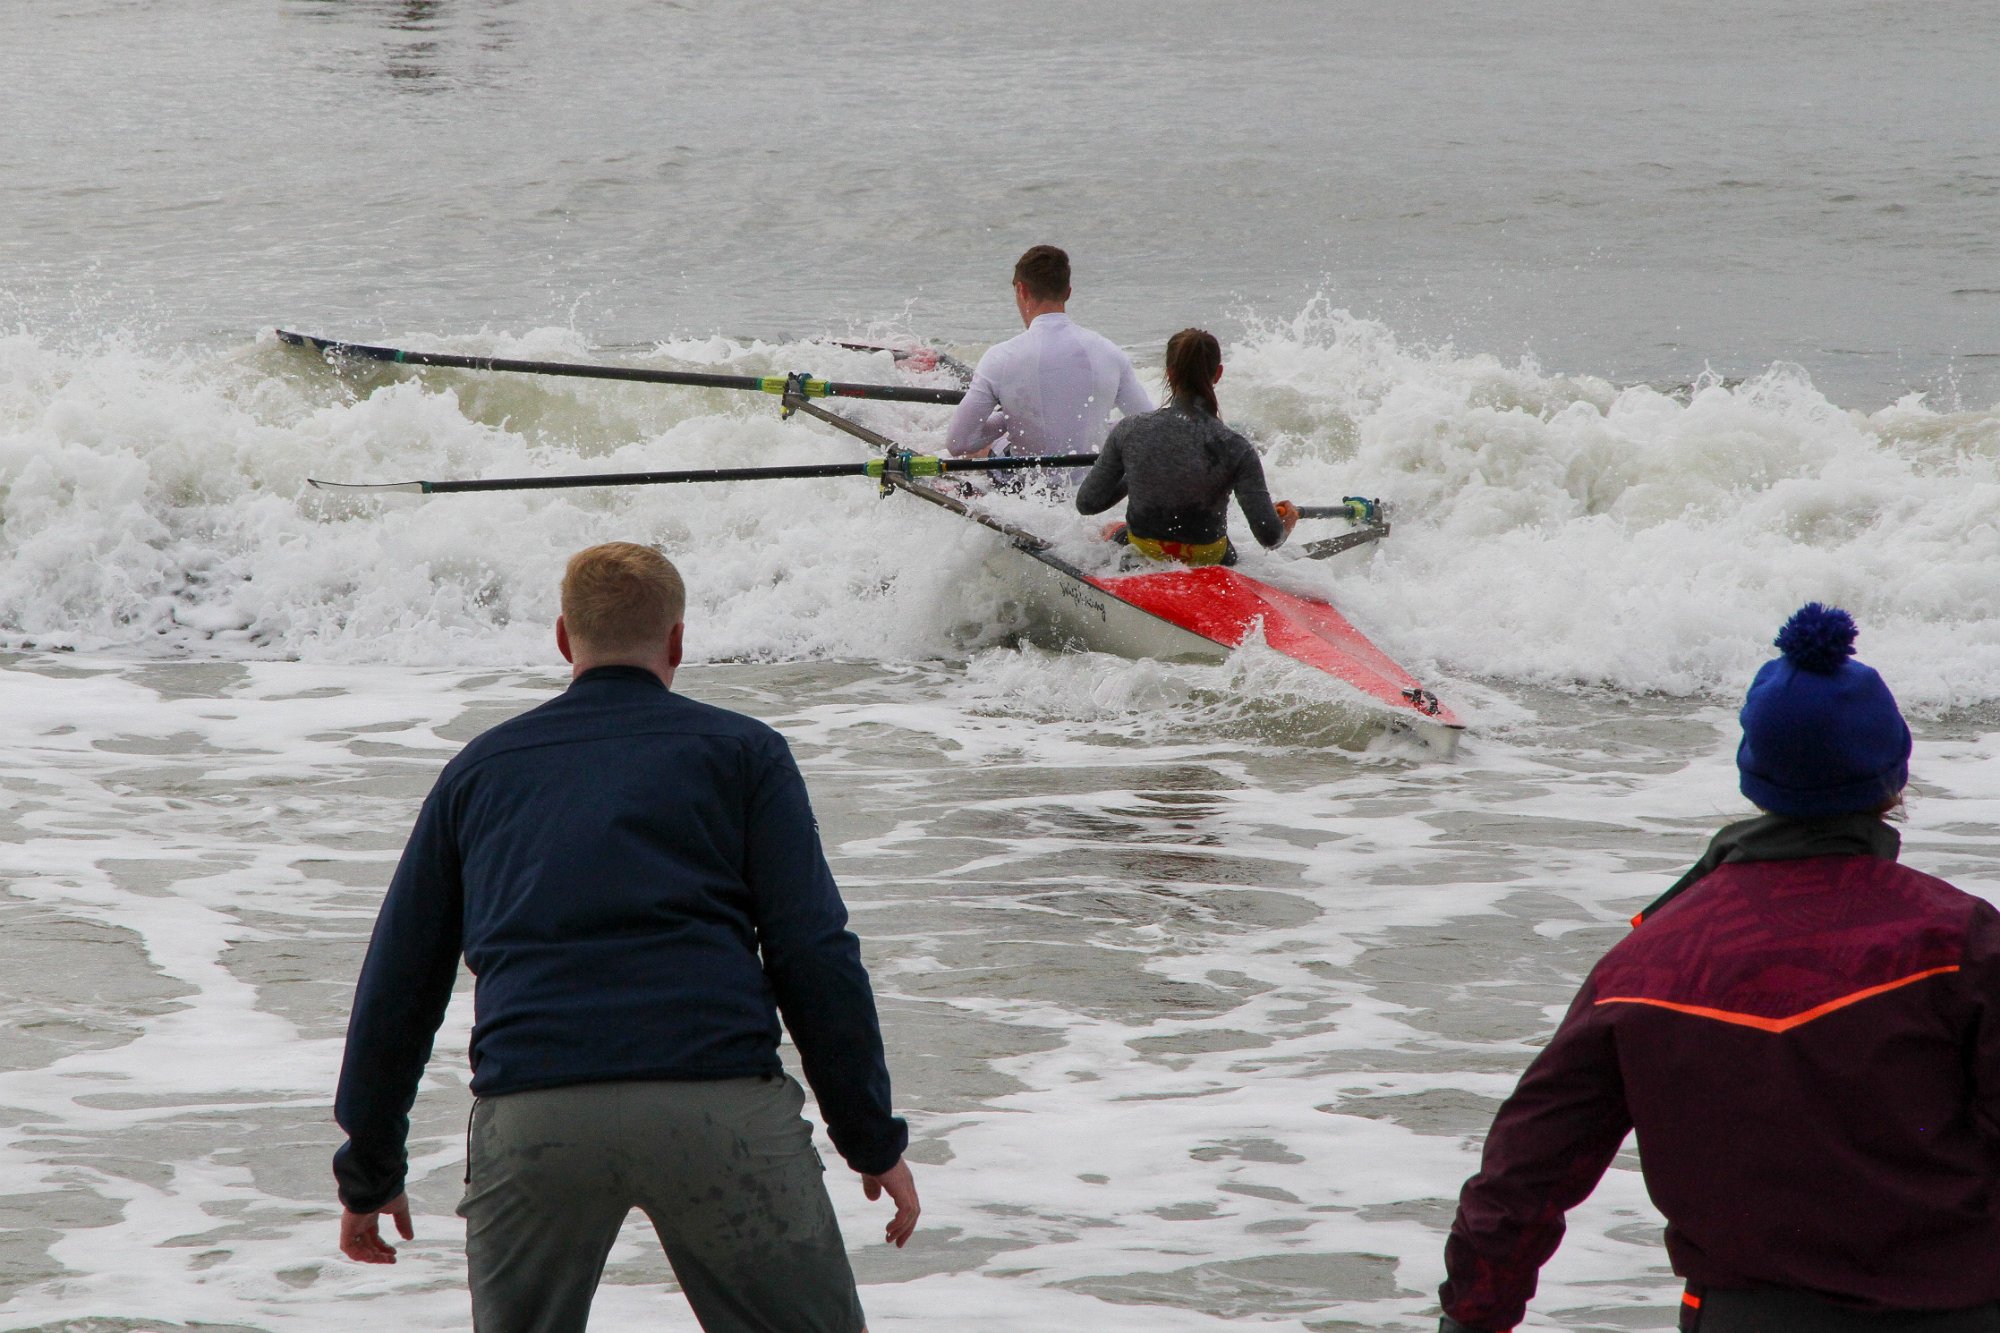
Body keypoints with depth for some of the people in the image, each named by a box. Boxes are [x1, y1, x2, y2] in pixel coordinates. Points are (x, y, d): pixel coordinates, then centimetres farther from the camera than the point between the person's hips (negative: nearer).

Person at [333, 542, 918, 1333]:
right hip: (720, 1102, -2)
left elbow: (400, 979, 23)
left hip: (528, 1112, 2)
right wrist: (874, 1142, 10)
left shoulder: (481, 768, 23)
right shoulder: (740, 752, 16)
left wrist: (368, 1170, 30)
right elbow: (814, 956, 6)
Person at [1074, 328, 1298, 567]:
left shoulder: (1129, 432, -17)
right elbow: (1268, 535, -20)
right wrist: (1286, 525, 4)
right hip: (1208, 563, -1)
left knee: (1110, 531, 38)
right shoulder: (1234, 448, -21)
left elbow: (1087, 504, -7)